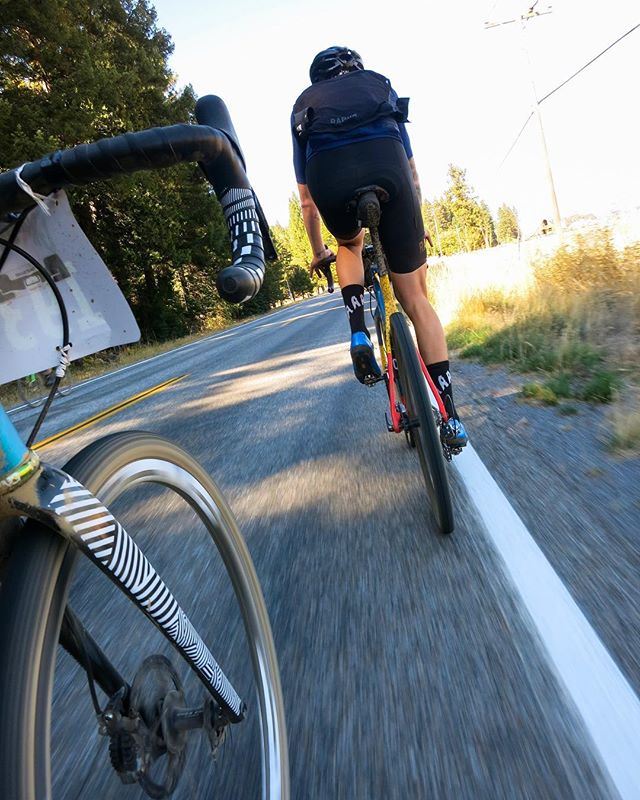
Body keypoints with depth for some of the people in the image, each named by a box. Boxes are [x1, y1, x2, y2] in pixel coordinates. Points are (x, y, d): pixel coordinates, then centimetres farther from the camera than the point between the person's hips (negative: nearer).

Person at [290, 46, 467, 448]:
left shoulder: (304, 105, 37)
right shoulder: (381, 85, 37)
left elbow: (307, 199, 36)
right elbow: (411, 171, 37)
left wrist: (318, 253, 47)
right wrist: (415, 230, 48)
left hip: (326, 173, 1)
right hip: (385, 164, 0)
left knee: (350, 244, 35)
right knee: (416, 299, 8)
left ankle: (359, 333, 11)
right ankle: (450, 416, 5)